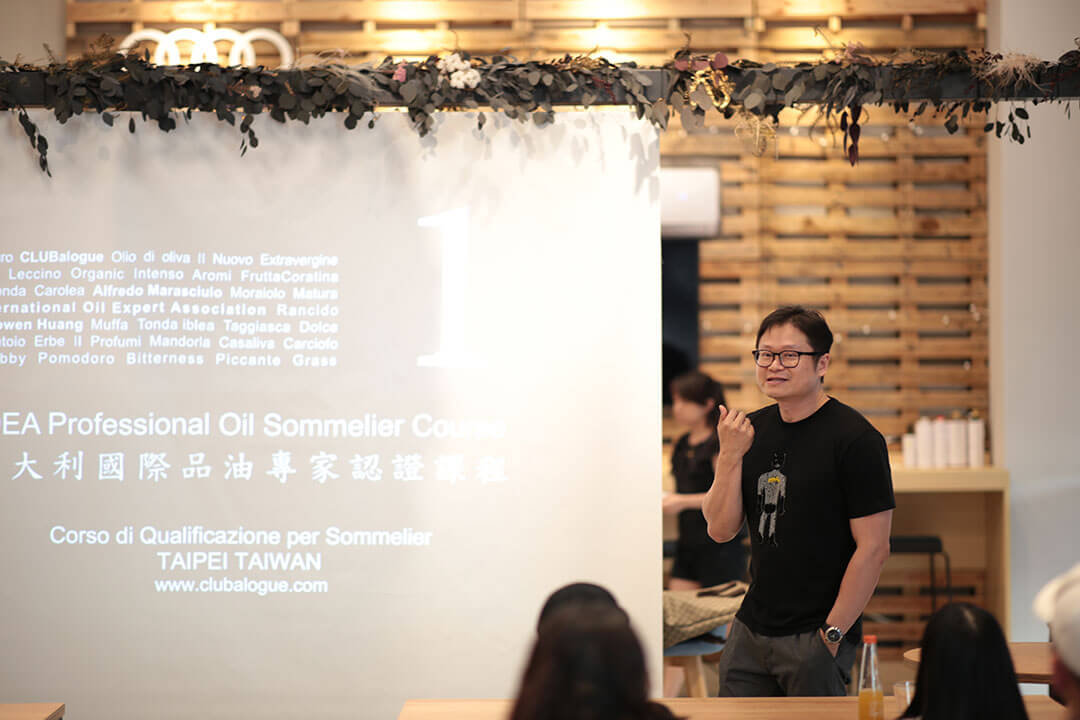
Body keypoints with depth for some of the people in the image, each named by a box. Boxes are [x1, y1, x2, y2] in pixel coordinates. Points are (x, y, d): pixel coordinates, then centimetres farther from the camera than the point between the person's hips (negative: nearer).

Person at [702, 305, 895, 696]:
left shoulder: (856, 439, -11)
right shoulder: (753, 430, 9)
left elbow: (873, 548, -14)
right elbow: (721, 530, 6)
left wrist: (831, 634, -15)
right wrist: (730, 456, -8)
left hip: (814, 638, -6)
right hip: (750, 630, 6)